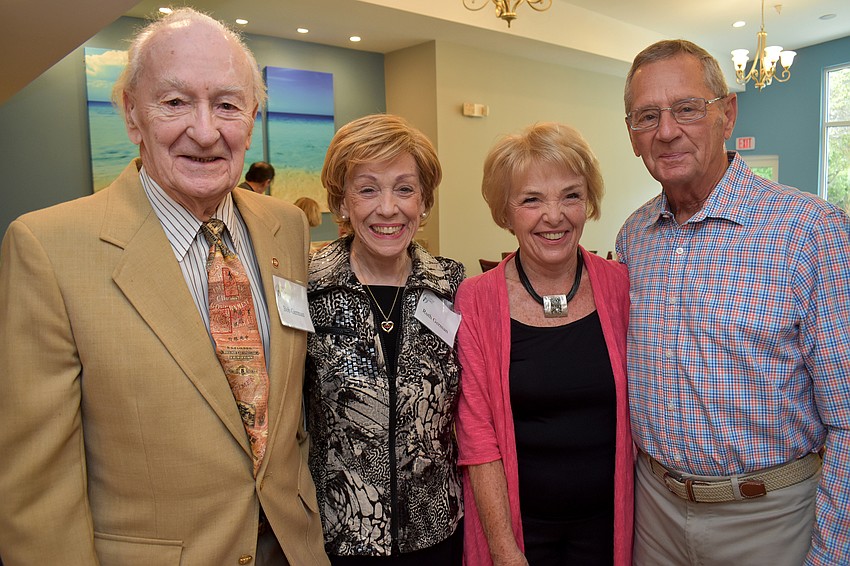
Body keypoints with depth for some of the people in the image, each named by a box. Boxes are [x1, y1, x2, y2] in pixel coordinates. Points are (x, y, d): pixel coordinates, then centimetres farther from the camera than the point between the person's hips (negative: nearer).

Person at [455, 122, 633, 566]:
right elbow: (477, 435, -12)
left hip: (608, 516, 2)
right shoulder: (475, 300, -13)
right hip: (516, 520, -2)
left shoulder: (620, 285, -7)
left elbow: (636, 406, 2)